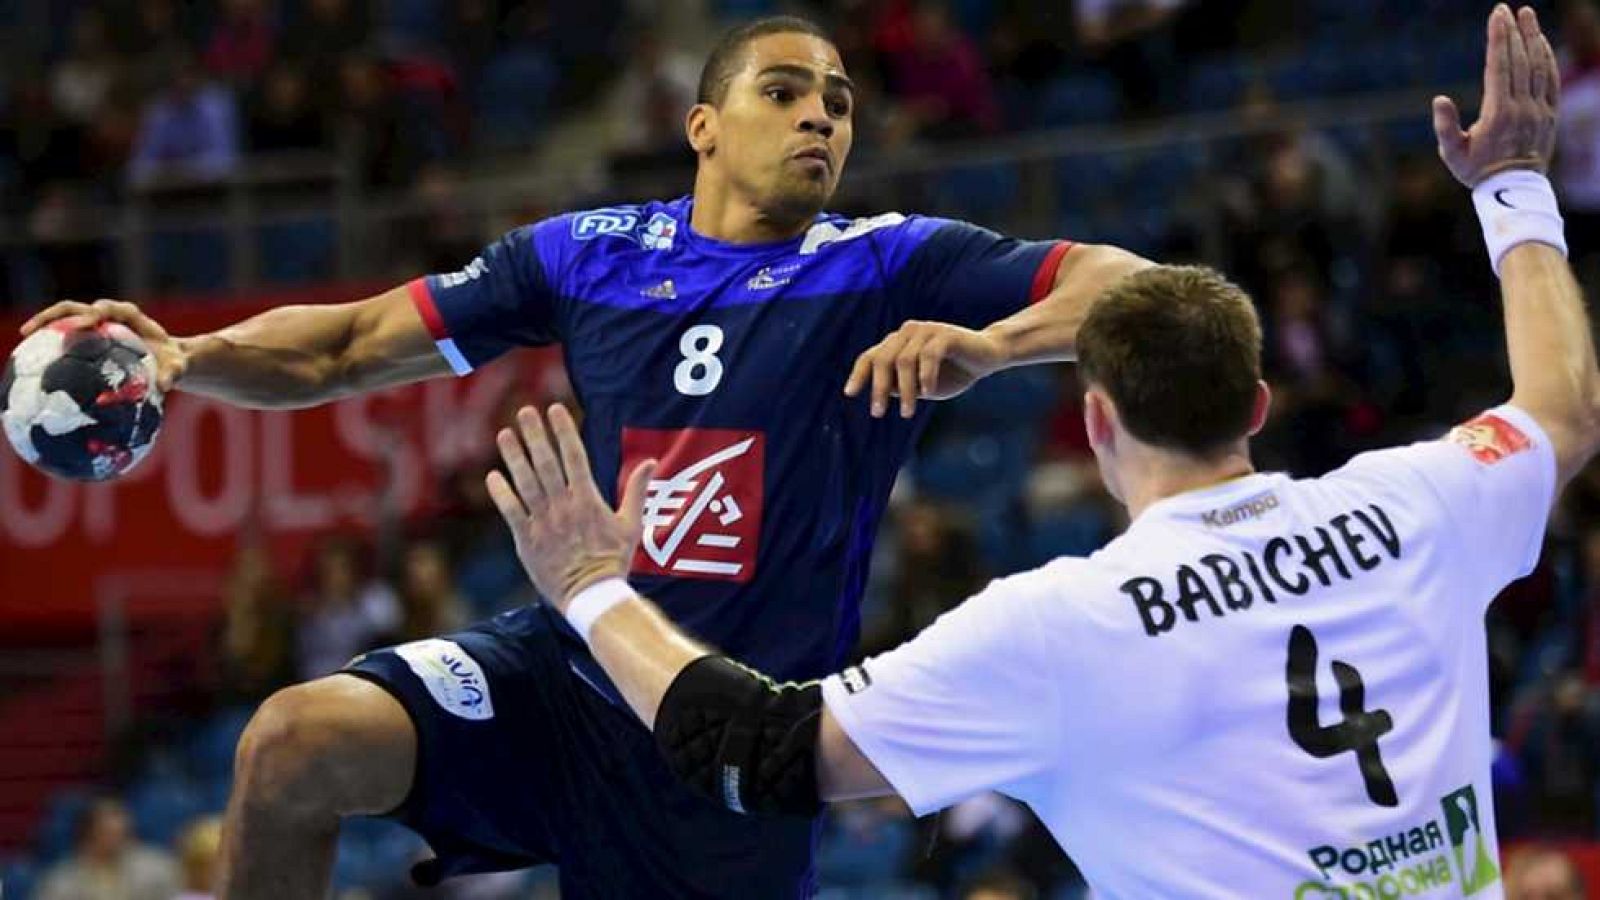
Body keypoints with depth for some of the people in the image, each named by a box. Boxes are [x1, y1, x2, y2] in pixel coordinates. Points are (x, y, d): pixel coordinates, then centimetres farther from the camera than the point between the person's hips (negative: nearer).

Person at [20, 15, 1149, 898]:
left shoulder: (891, 267, -4)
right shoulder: (590, 253, 5)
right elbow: (343, 349, 7)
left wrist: (987, 343, -32)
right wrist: (186, 356, -11)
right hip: (566, 667, 2)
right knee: (294, 745, -23)